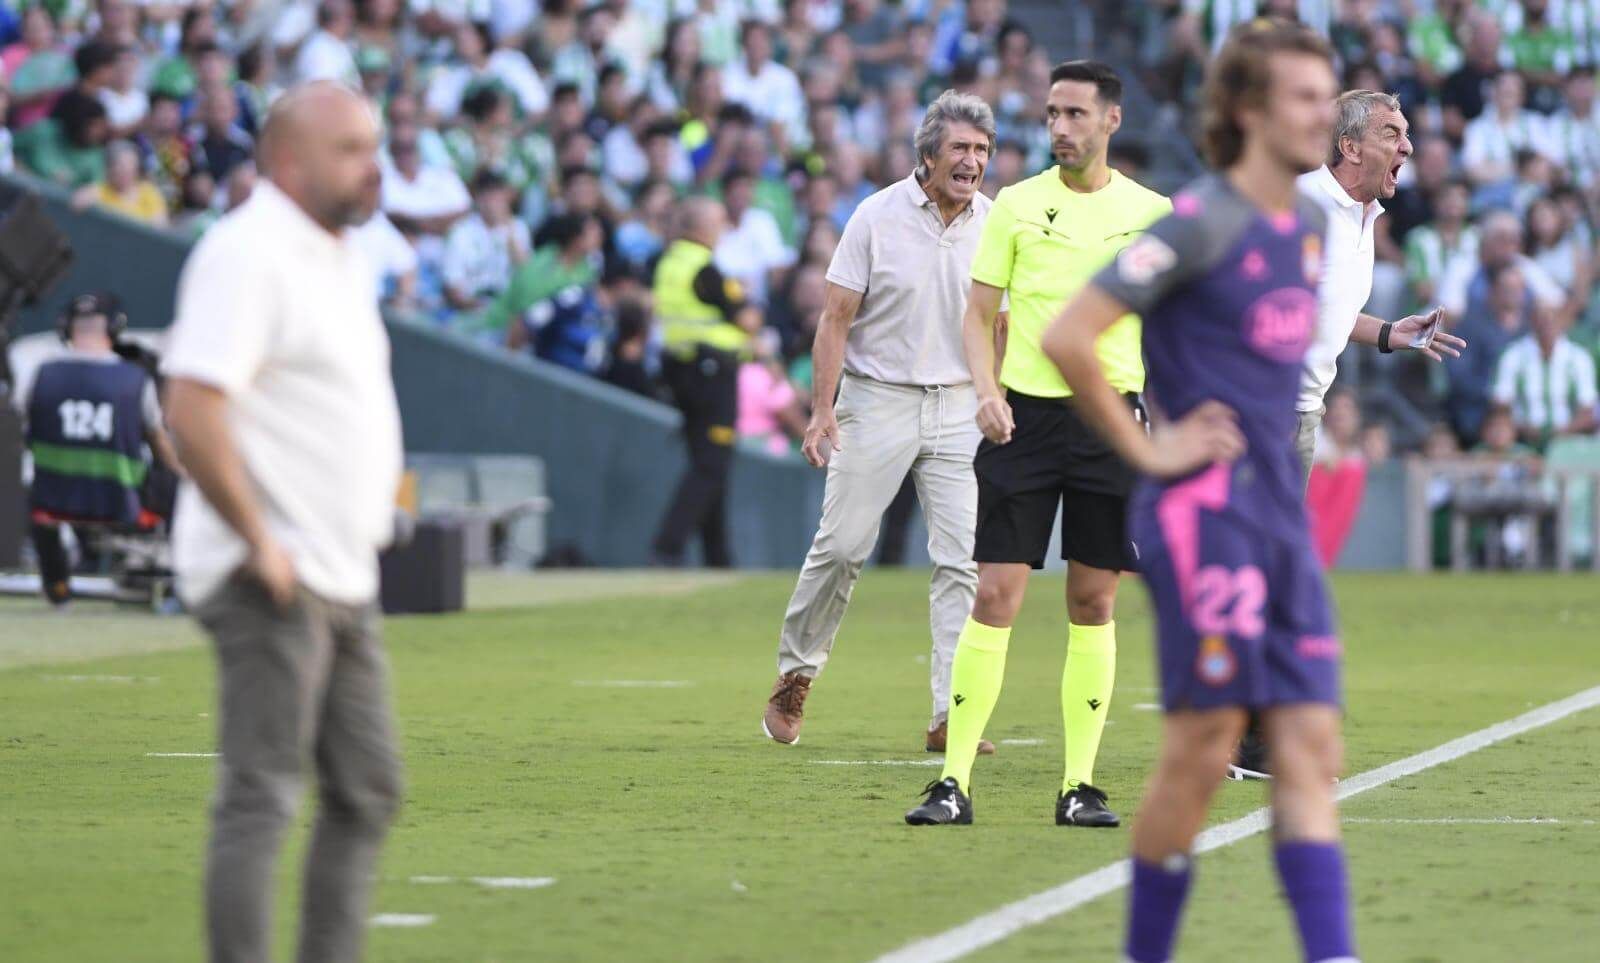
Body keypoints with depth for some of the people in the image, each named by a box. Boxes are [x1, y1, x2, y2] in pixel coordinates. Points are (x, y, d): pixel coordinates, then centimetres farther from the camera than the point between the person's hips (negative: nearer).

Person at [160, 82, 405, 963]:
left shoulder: (342, 258, 16)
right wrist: (260, 542, -21)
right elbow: (193, 413, -24)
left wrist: (371, 523, 17)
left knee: (366, 793, 12)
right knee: (260, 797, -10)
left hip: (343, 580, 10)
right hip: (271, 581, -10)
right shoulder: (247, 254, -15)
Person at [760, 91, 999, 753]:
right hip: (877, 399, -3)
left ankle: (951, 717, -7)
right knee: (842, 546, -3)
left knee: (963, 561, -6)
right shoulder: (878, 216, -7)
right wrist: (823, 411, -12)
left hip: (958, 407, 3)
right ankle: (795, 674, 19)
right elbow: (837, 317, -6)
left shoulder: (995, 225, 3)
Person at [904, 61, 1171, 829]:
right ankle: (954, 781, -4)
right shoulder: (1015, 206, 3)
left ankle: (1079, 785, 9)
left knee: (1094, 602, 3)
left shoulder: (1151, 213, 4)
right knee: (996, 594, -6)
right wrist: (986, 390, -11)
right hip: (1024, 414, -1)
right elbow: (978, 314, 6)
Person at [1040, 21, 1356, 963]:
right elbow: (1068, 337, -17)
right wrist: (1145, 448, -12)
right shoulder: (1201, 223, -12)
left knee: (1311, 749, 0)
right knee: (1204, 748, -5)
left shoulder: (1312, 223, 13)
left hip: (1284, 521, 8)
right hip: (1205, 511, -8)